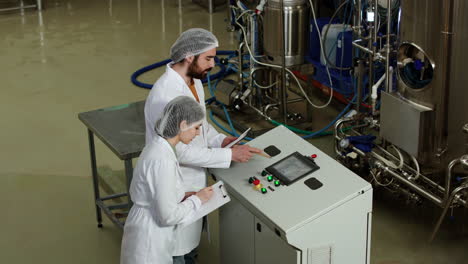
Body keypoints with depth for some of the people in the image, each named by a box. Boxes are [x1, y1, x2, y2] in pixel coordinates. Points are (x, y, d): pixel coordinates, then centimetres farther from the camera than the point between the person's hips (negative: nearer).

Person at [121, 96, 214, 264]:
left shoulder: (157, 146, 3)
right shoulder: (162, 159, -26)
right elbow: (169, 215, -23)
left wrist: (182, 197, 7)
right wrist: (197, 199, -9)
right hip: (149, 239, -9)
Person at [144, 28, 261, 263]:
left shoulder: (194, 80, 0)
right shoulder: (165, 95, -30)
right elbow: (180, 151, -29)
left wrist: (220, 139, -3)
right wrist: (230, 155, -26)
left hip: (195, 182, 9)